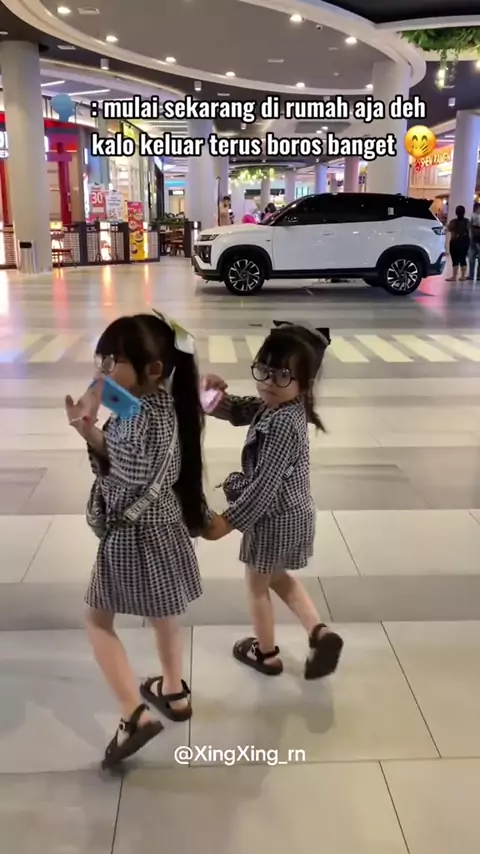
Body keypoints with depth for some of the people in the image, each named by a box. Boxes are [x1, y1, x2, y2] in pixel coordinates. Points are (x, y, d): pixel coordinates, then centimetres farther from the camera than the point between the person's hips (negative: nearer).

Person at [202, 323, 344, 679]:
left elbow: (265, 484, -29)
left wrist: (230, 520, -21)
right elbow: (239, 412, 10)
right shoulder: (275, 405, -3)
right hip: (292, 513, 9)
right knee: (278, 576, 28)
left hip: (275, 517, -9)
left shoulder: (282, 424, -31)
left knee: (257, 584, 15)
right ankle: (320, 632, 20)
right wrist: (218, 396, -12)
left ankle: (266, 654, 35)